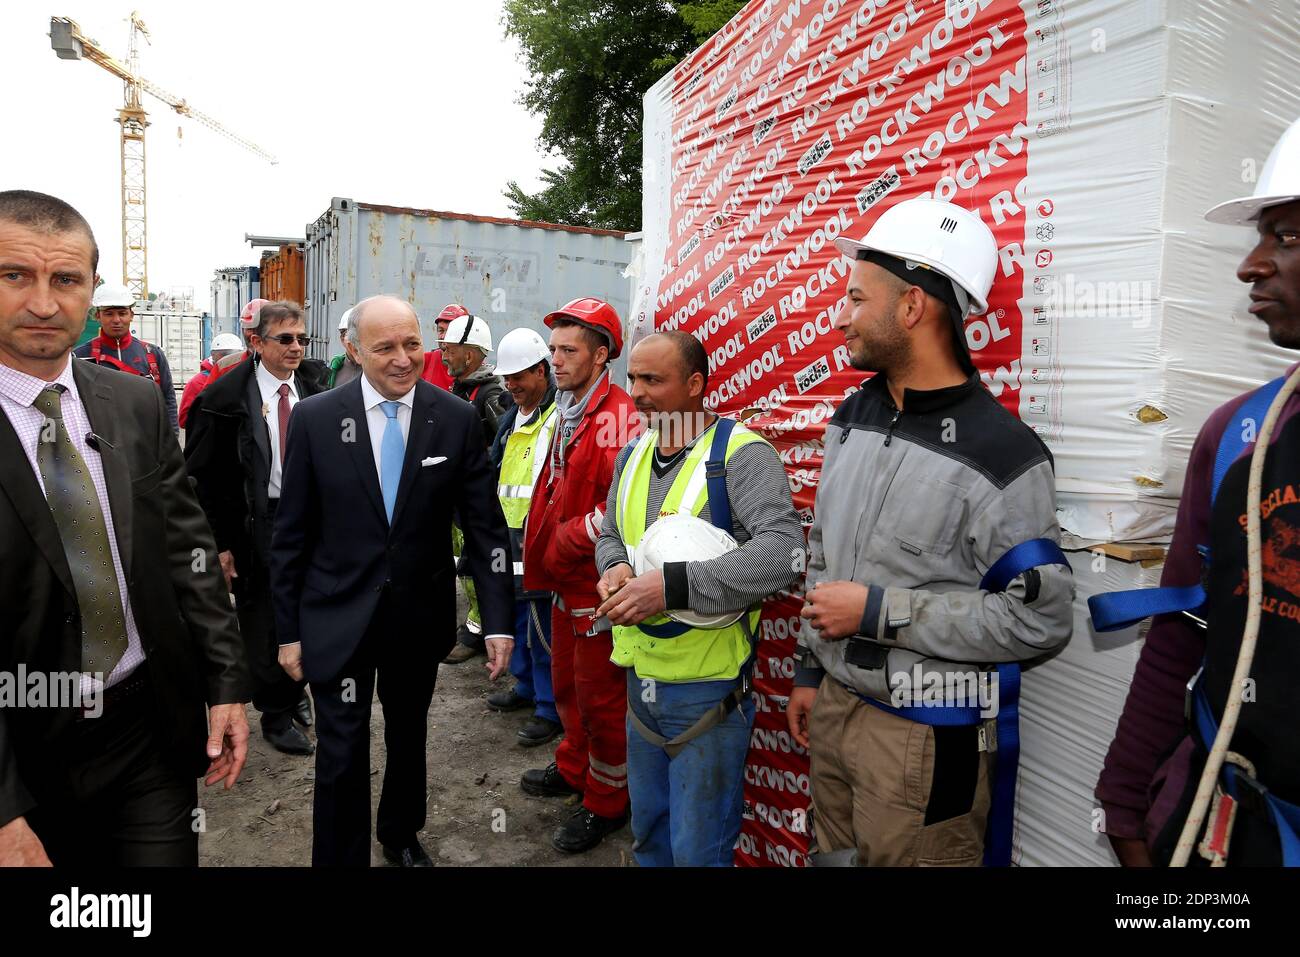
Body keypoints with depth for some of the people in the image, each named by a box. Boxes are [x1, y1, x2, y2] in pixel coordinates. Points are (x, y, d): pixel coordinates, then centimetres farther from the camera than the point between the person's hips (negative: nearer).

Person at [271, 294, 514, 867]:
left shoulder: (456, 419, -8)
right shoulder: (315, 418, -8)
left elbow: (485, 527, -5)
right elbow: (291, 534, -3)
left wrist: (498, 622, -10)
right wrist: (288, 630, -1)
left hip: (421, 618, 2)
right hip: (339, 620, -1)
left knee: (409, 737, 22)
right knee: (343, 756, 5)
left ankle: (401, 835, 48)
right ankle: (341, 856, 30)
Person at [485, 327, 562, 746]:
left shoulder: (560, 417, -14)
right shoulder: (512, 416, 15)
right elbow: (496, 465, 24)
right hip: (509, 535, 9)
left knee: (542, 625, -2)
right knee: (515, 614, 20)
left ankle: (550, 708, 11)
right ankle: (526, 687, 37)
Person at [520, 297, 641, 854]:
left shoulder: (617, 416, -21)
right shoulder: (568, 412, 11)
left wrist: (566, 543, -18)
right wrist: (543, 546, 11)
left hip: (599, 583, -9)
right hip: (566, 579, 10)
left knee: (600, 697, 6)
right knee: (566, 683, 24)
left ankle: (606, 802, 25)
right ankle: (574, 769, 45)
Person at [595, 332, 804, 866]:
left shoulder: (742, 453, -17)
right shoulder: (632, 455, 8)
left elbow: (783, 552, -29)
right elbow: (610, 535, 19)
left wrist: (673, 584, -33)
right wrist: (614, 568, -5)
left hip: (709, 691, -7)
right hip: (641, 679, 7)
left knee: (698, 852, 10)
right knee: (648, 834, 25)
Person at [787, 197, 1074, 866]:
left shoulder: (1001, 453, -18)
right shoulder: (852, 418, 4)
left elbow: (1039, 619, -20)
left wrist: (876, 611, -20)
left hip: (926, 735, -6)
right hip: (832, 705, 7)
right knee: (835, 855, 21)